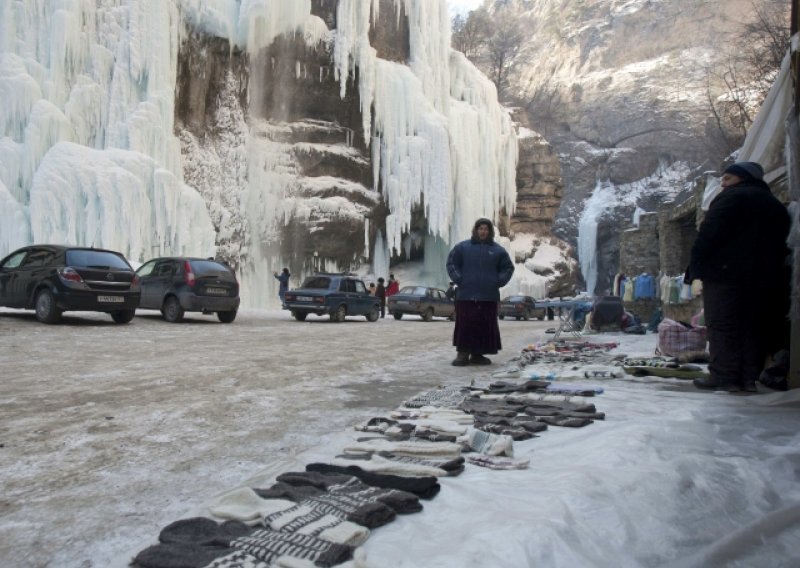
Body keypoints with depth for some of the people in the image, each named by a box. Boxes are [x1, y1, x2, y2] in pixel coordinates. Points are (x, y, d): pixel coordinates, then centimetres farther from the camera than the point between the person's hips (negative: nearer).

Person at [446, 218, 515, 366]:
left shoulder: (498, 250, 9)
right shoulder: (463, 247, 6)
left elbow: (508, 268, 15)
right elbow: (451, 263, 8)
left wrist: (498, 282, 2)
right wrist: (459, 279, -3)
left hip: (489, 297, 2)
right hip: (466, 295, -1)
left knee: (485, 326, 2)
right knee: (465, 325, -3)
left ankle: (478, 354, 10)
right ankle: (462, 354, 4)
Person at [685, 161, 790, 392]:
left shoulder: (732, 197, -4)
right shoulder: (776, 205, 21)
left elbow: (708, 234, -14)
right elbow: (780, 243, 20)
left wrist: (695, 266, -12)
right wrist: (769, 269, 20)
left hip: (725, 272, -8)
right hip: (765, 276, 8)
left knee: (722, 326, -6)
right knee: (752, 327, 9)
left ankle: (723, 375, -8)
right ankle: (748, 377, 9)